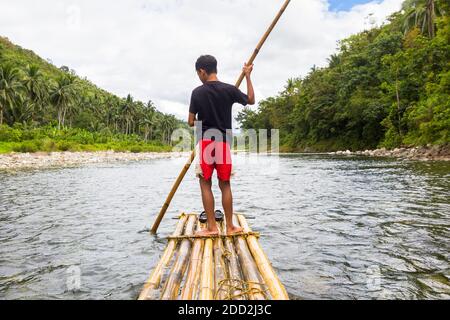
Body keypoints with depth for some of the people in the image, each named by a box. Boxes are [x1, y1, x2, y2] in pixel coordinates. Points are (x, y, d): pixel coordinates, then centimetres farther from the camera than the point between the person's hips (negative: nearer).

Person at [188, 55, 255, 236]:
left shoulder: (197, 92, -4)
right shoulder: (229, 90, 0)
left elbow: (191, 122, -3)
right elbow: (251, 100, 17)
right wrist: (247, 76, 24)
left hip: (205, 142, -2)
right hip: (224, 143, 2)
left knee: (205, 184, 6)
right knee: (225, 184, 10)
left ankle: (211, 227, 7)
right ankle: (230, 226, 15)